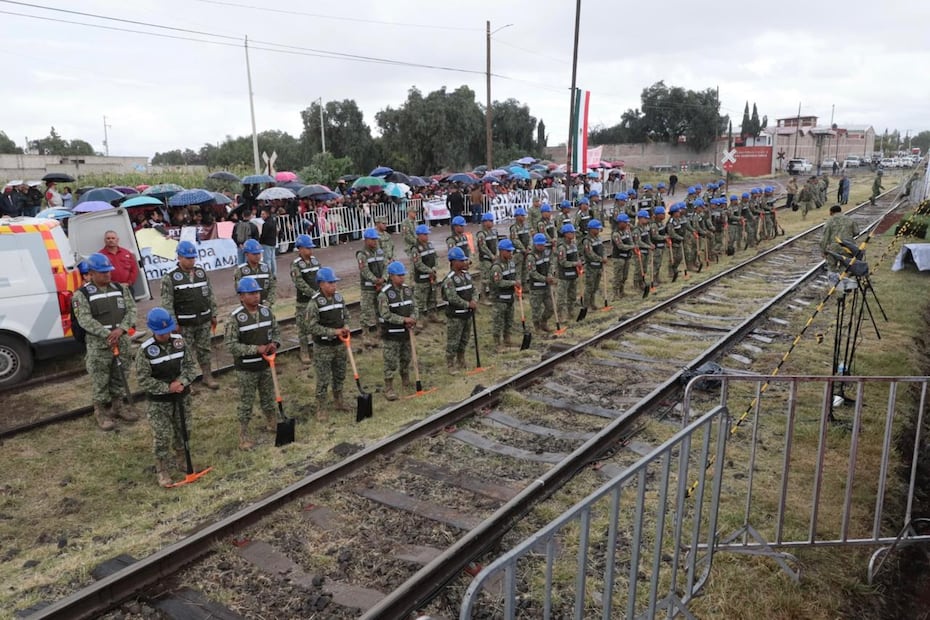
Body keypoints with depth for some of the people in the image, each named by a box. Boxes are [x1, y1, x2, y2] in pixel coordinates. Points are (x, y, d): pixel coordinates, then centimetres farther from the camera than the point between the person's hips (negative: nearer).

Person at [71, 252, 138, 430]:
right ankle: (101, 412, 17)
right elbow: (85, 320, -15)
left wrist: (121, 329, -16)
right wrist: (107, 334, -22)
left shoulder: (120, 289, 7)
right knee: (100, 380, 3)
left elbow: (132, 310, 1)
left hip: (121, 342, 4)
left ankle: (117, 406, 30)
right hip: (98, 345, -4)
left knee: (119, 376, 15)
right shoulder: (82, 294, -7)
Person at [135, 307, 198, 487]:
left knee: (183, 431, 18)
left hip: (182, 397, 4)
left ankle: (182, 461, 39)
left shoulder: (180, 341, -7)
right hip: (159, 401, -4)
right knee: (161, 437, 3)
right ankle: (162, 471, 20)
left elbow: (191, 366, 0)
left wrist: (182, 382, -18)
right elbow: (143, 380, -16)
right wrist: (167, 388, -21)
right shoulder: (145, 350, -19)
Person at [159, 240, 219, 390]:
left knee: (204, 349, 13)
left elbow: (210, 296, 12)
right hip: (184, 324, -4)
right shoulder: (170, 278, -9)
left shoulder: (202, 273, 6)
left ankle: (208, 376, 24)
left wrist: (213, 315, 10)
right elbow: (167, 303, -10)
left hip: (204, 321, 4)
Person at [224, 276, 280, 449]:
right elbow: (231, 345, -20)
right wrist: (256, 349, -25)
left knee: (268, 397, 21)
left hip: (266, 364, 5)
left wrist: (274, 344, -11)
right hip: (246, 368, -5)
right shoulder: (235, 317, -19)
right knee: (246, 402, 6)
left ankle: (271, 423, 42)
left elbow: (276, 331, 10)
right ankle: (243, 435, 20)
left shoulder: (267, 311, -3)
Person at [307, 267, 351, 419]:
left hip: (339, 344, 6)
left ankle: (338, 401, 37)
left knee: (340, 376, 19)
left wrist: (346, 327, -7)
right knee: (323, 380, 2)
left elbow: (345, 315, 14)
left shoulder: (339, 297, 1)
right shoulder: (314, 303, -17)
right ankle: (321, 409, 15)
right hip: (323, 347, -6)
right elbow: (312, 327, -18)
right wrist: (334, 332, -21)